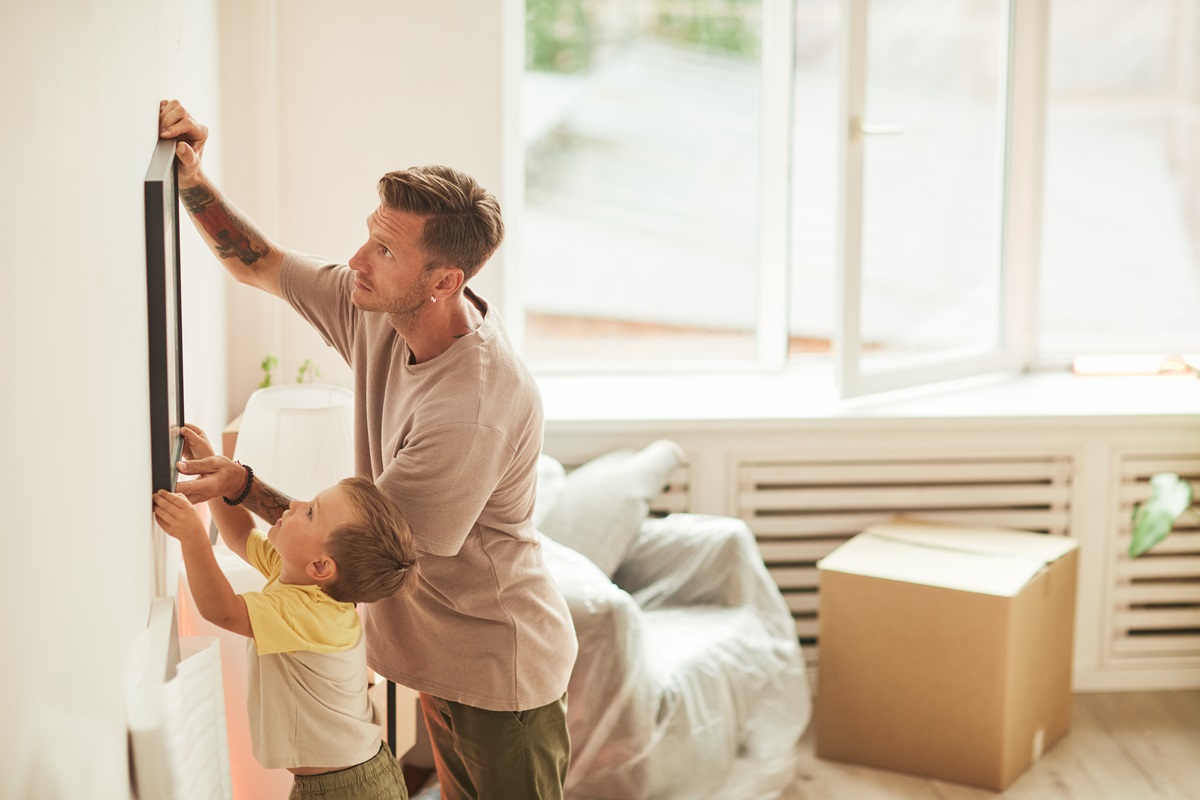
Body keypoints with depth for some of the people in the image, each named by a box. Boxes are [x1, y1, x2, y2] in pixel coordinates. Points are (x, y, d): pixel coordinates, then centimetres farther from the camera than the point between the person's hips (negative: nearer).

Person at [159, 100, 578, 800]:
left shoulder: (476, 410, -35)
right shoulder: (380, 310, -10)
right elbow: (259, 263, 5)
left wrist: (241, 487, -20)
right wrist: (193, 182, -11)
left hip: (501, 672, -8)